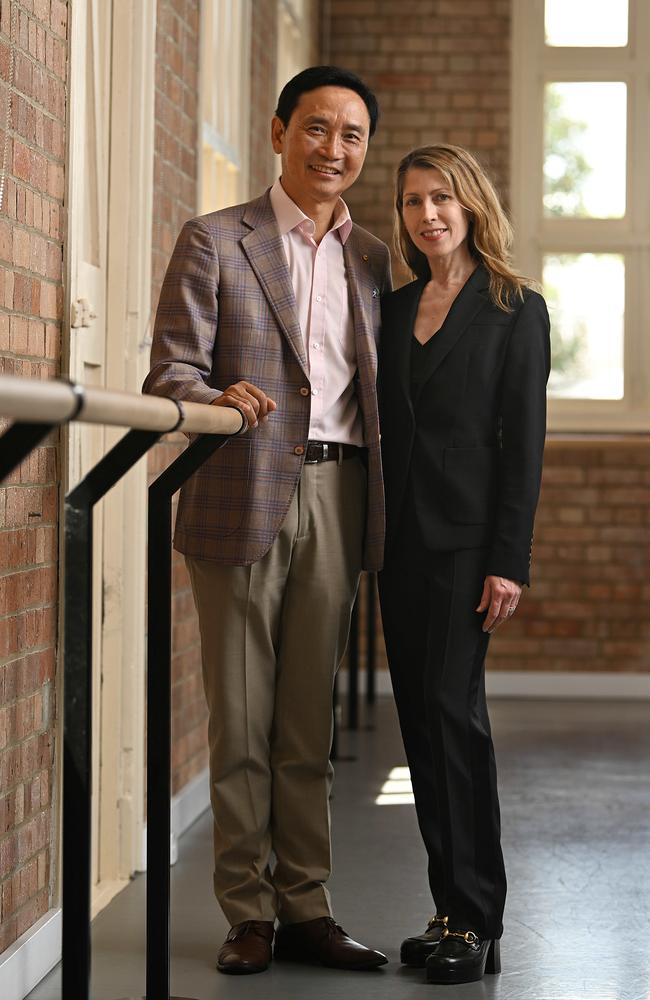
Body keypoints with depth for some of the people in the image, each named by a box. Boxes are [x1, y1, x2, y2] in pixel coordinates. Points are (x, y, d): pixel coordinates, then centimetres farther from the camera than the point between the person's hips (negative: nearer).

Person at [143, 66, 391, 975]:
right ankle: (248, 915, 9)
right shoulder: (215, 241, 2)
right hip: (245, 498, -3)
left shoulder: (372, 259, 15)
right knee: (241, 718, 1)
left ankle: (305, 909, 14)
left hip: (336, 499, 3)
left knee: (308, 718, 8)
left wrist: (383, 514, 5)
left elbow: (373, 390, 16)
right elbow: (171, 373, -3)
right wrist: (219, 397, -25)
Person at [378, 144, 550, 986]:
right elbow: (383, 426, 14)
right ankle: (452, 909, 13)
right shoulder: (393, 308, 14)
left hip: (466, 536, -6)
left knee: (452, 706, -12)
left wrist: (509, 560, -13)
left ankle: (474, 921, -7)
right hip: (400, 536, 6)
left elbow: (523, 442, -6)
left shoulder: (516, 309, -1)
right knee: (420, 717, 6)